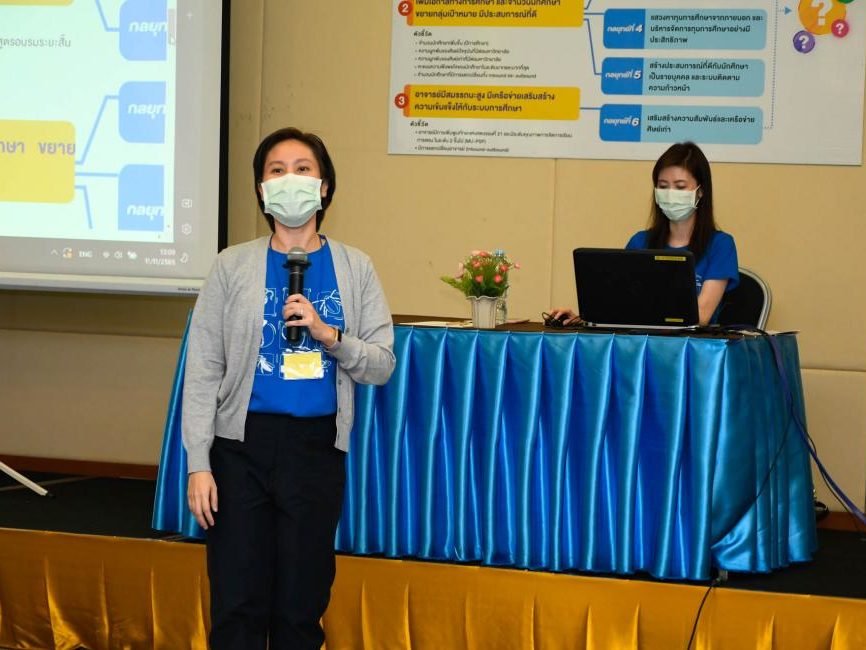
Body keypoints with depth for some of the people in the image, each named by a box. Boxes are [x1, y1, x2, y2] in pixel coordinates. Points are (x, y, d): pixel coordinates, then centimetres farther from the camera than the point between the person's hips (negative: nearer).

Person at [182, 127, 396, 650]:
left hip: (317, 448, 1)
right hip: (243, 445, -1)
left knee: (302, 607, 7)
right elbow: (203, 371, 0)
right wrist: (199, 464, -6)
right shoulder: (233, 266, 2)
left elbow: (382, 366, 4)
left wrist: (328, 334, -14)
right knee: (238, 606, -1)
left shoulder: (354, 268, 5)